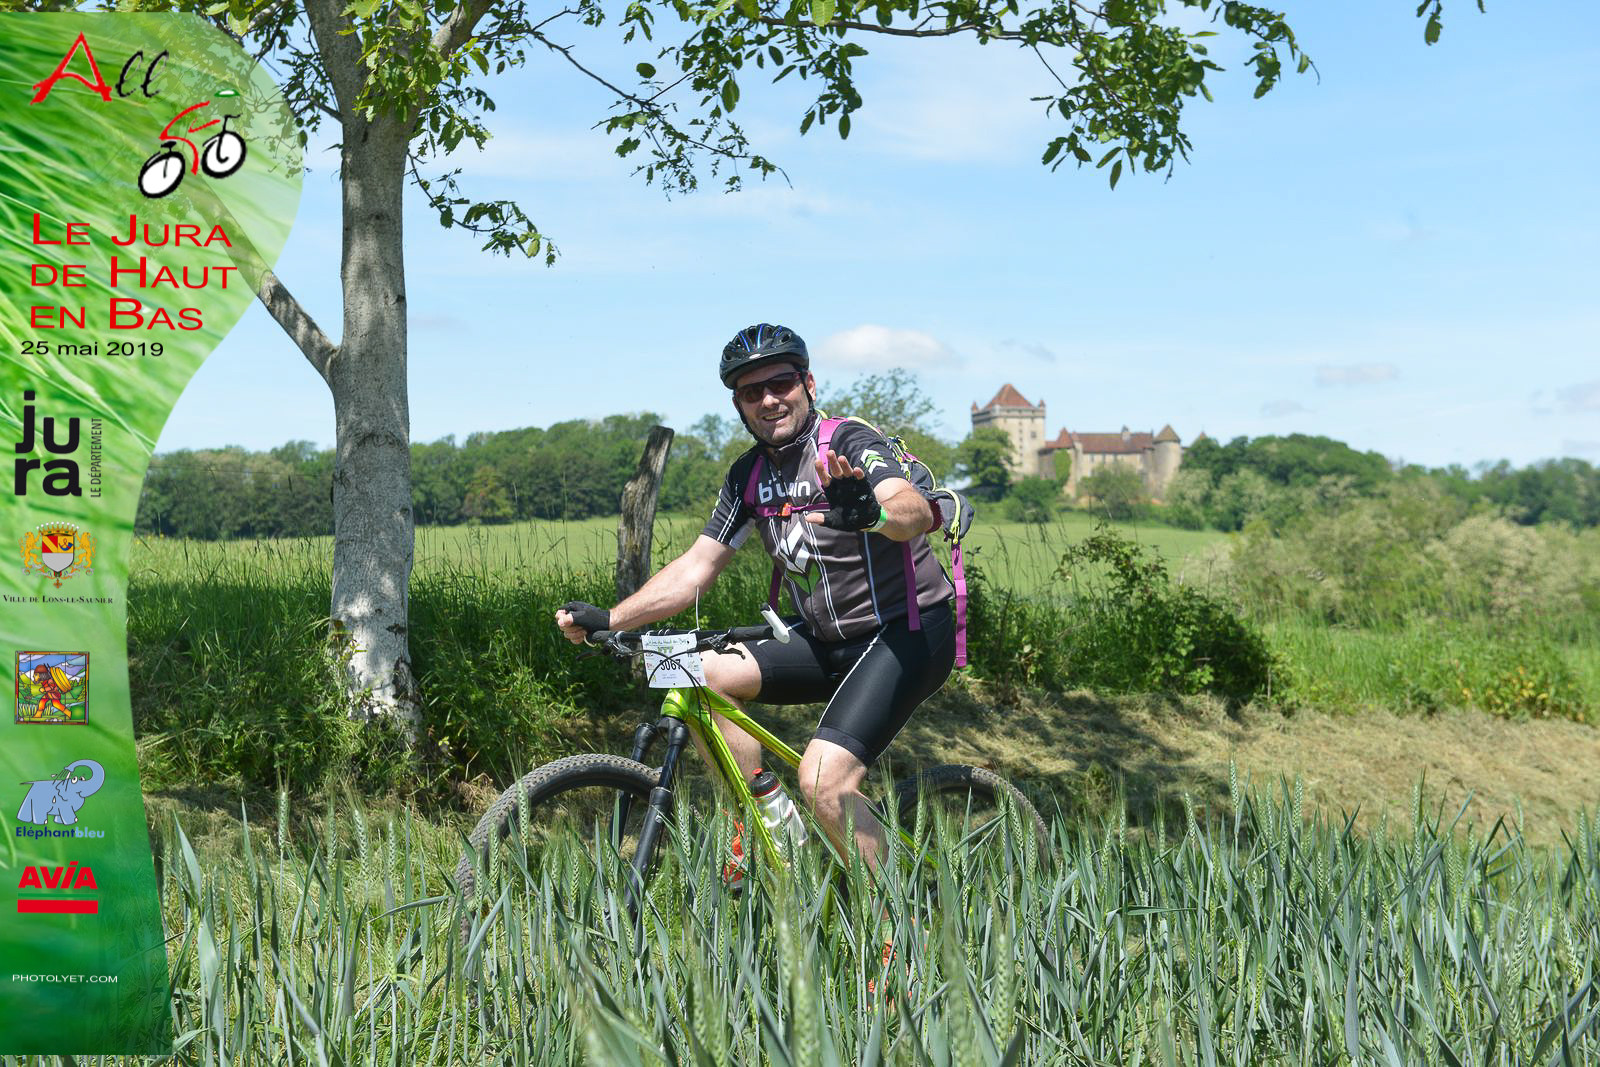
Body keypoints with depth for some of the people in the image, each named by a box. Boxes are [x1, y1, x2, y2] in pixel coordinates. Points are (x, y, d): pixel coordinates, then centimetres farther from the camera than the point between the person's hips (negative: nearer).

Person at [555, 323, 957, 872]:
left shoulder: (849, 442, -15)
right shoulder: (749, 474, 6)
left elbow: (918, 511, -33)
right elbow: (696, 566, 6)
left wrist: (873, 513, -56)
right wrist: (608, 619, -4)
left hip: (908, 633, -7)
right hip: (827, 640, 7)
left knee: (823, 781, -24)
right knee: (704, 673, -10)